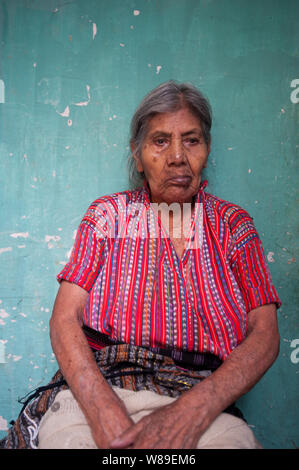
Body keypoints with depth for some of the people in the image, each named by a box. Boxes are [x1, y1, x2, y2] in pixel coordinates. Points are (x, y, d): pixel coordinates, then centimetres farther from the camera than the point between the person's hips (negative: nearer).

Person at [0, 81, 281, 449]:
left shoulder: (233, 225, 10)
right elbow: (64, 319, 1)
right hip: (97, 388, 0)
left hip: (202, 397, 0)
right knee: (65, 432, -28)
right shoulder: (107, 215, 10)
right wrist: (105, 411, -17)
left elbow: (265, 335, 1)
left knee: (232, 437, -29)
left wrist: (193, 410, -17)